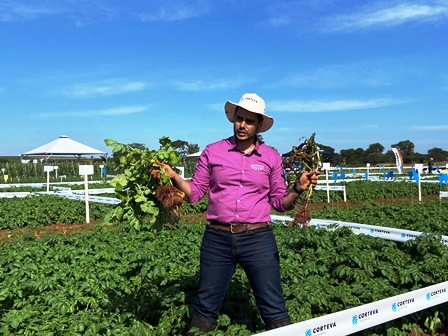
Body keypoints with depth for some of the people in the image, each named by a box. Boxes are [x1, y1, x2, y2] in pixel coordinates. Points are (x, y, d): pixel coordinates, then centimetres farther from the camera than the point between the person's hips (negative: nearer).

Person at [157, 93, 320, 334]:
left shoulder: (271, 157, 6)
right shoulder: (212, 152, 4)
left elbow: (280, 202, 8)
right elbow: (195, 193, 6)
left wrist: (298, 189, -10)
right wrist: (174, 177, -10)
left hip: (258, 238, 0)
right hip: (217, 238, 1)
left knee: (274, 310, 6)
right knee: (206, 308, 13)